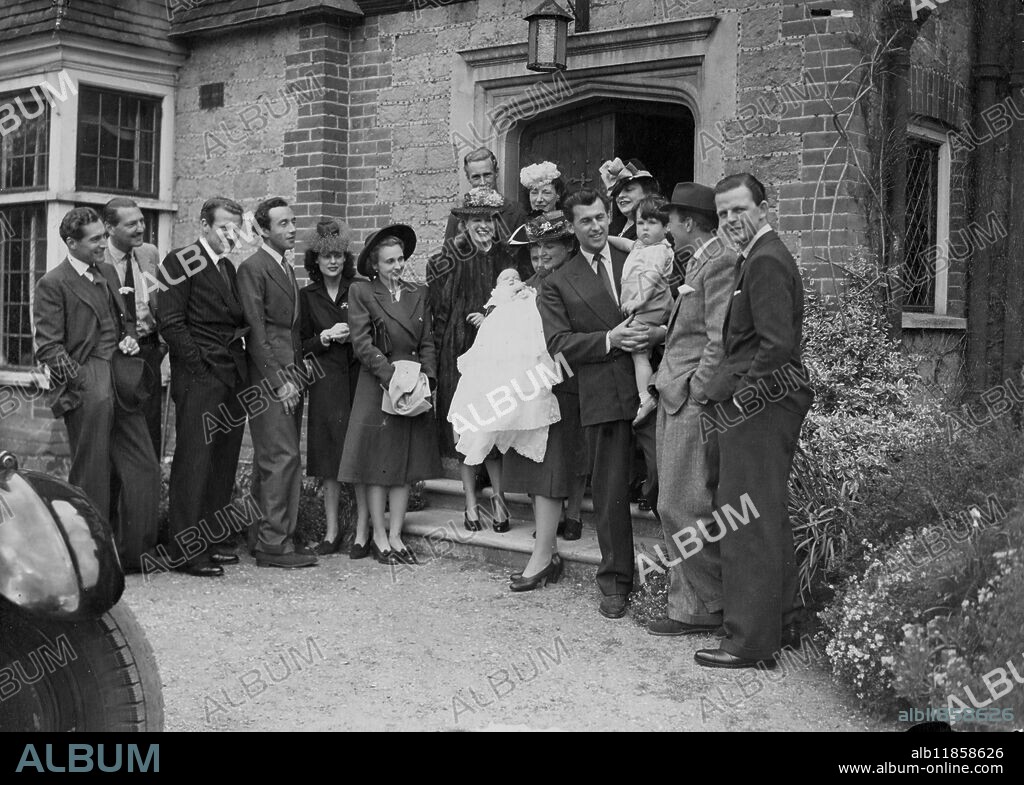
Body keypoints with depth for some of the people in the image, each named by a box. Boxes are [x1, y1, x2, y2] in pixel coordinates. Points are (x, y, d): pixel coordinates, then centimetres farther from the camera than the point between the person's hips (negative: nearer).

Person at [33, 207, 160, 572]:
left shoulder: (108, 273, 17)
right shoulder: (53, 284, -5)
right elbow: (48, 347, -9)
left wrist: (130, 337, 8)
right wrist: (82, 381, -15)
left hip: (121, 385, 7)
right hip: (86, 386, -7)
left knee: (145, 470, 5)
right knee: (91, 477, 1)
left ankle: (135, 554, 15)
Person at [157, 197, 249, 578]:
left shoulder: (228, 267, 19)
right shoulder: (181, 261, -5)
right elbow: (170, 322, -12)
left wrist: (240, 362, 5)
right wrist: (200, 364, -14)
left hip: (232, 376, 8)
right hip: (199, 378, -8)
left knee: (225, 461, 10)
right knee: (194, 460, -6)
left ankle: (213, 539, 19)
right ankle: (186, 550, -2)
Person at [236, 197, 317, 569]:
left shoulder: (288, 268, 20)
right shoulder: (253, 268, -6)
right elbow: (256, 331, -11)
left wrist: (296, 377, 11)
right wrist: (278, 381, -14)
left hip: (289, 377, 8)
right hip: (268, 377, -8)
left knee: (271, 461, 9)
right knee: (282, 457, -11)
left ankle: (269, 538, 13)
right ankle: (274, 543, -6)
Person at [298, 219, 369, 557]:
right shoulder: (307, 296, 10)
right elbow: (301, 345, 10)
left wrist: (352, 334, -12)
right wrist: (326, 338, -6)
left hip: (359, 377, -2)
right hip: (325, 382, 2)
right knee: (329, 457, 3)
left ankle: (362, 532, 2)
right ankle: (332, 531, 13)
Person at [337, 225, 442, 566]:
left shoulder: (418, 294, 13)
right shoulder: (361, 292, -2)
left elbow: (428, 342, 11)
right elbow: (362, 343, -9)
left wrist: (427, 377, -5)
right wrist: (392, 376, -17)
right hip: (377, 390, -4)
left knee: (406, 465, 6)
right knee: (378, 464, 0)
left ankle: (395, 535, 14)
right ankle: (379, 537, 10)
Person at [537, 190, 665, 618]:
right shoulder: (558, 284, 10)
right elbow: (558, 343, -1)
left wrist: (659, 333, -10)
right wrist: (609, 339, -13)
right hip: (602, 399, 0)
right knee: (610, 494, 7)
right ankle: (615, 581, 22)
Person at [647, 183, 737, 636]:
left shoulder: (720, 263, -12)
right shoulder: (697, 262, 19)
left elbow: (720, 342, -18)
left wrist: (696, 394, -16)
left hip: (693, 400, -10)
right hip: (676, 398, 10)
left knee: (681, 507, -7)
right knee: (677, 506, 13)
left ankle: (699, 609, 4)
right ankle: (691, 600, 22)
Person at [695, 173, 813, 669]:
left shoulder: (765, 262, -15)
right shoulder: (765, 256, 18)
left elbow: (777, 346, -23)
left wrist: (728, 390, -15)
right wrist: (725, 384, 12)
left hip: (756, 405, -11)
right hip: (766, 404, 11)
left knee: (746, 521, -6)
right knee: (768, 515, 19)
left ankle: (751, 641, 1)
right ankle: (782, 617, 31)